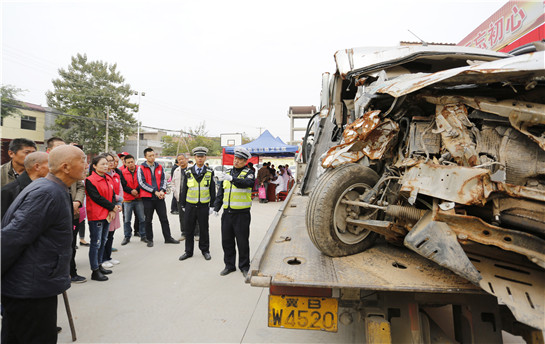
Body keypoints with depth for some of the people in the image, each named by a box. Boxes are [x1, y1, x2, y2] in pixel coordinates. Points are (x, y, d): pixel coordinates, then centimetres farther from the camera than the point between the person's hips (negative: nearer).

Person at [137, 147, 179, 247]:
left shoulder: (159, 167, 9)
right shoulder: (141, 168, -3)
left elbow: (163, 180, 8)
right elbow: (142, 183, -9)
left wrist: (162, 190, -10)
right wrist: (155, 191, -15)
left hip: (160, 197, 3)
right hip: (147, 197, -3)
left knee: (164, 218, 7)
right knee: (148, 220, 9)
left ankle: (168, 237, 16)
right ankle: (149, 239, 21)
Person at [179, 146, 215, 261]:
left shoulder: (209, 172, 0)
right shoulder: (188, 173, 2)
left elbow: (212, 190, 3)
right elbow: (184, 189, 8)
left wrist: (212, 206, 0)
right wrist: (183, 205, 8)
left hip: (203, 206, -1)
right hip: (190, 206, 1)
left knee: (204, 229, 9)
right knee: (189, 230, 9)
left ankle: (205, 250, 25)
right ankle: (188, 251, 24)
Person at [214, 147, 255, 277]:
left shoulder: (248, 173, -1)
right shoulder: (227, 173, 14)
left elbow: (247, 183, -25)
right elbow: (220, 192, 17)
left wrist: (231, 179, -38)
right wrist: (216, 208, 10)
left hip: (242, 214, -5)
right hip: (227, 213, 5)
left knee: (242, 242, 4)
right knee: (227, 241, 12)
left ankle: (244, 267, 21)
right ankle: (229, 265, 28)